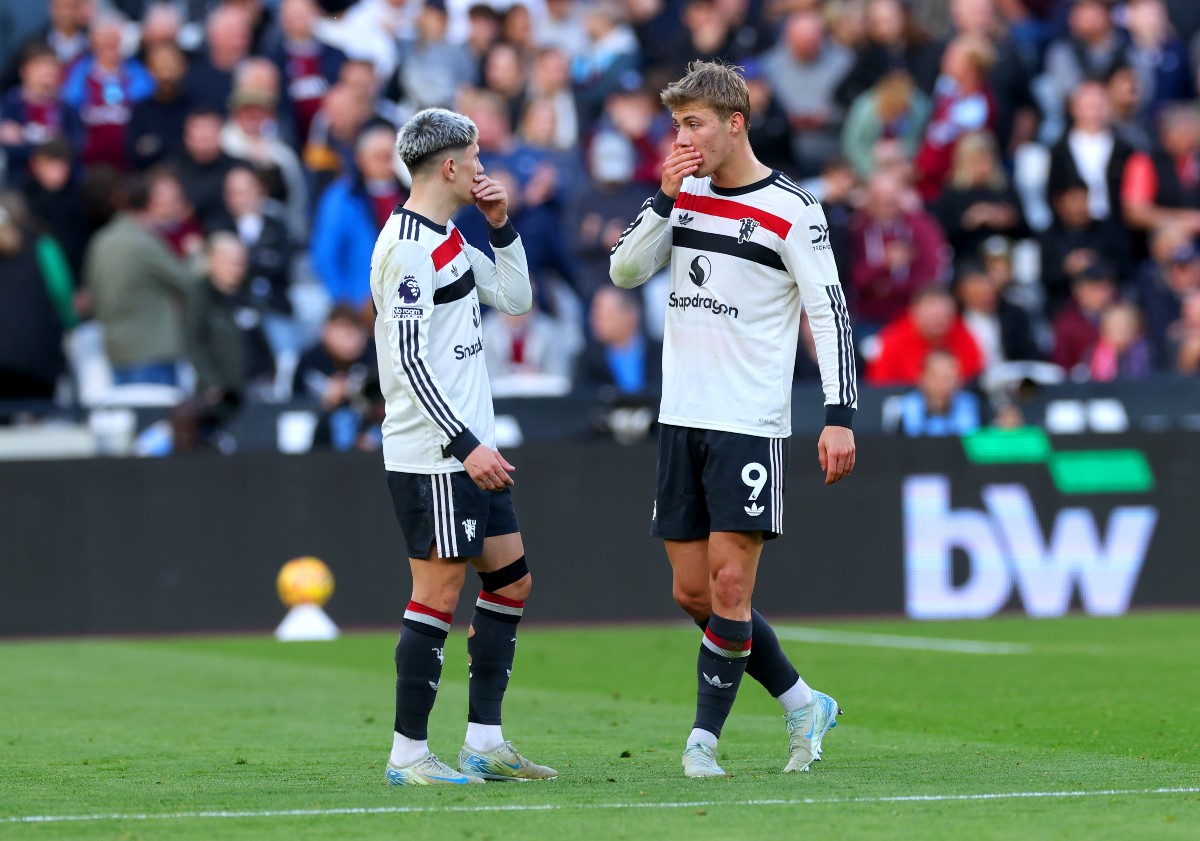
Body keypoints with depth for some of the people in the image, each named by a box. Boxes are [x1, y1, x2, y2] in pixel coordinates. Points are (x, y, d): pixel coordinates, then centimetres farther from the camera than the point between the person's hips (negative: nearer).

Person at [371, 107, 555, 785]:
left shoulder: (450, 240, 14)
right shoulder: (408, 246, -15)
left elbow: (516, 298, 24)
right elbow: (409, 359, -21)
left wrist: (502, 225, 11)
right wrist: (466, 444, -23)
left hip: (471, 450, 10)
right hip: (432, 454, -10)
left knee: (511, 580, 11)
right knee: (439, 595, -7)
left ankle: (485, 742, 15)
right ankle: (409, 755, -1)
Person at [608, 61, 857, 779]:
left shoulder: (791, 210, -7)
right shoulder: (685, 194, 11)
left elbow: (831, 314, -8)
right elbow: (625, 270, 6)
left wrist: (841, 415, -16)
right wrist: (664, 200, -7)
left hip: (750, 424, -6)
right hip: (681, 420, 7)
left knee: (729, 584, -10)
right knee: (694, 594, 6)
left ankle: (704, 738, -2)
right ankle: (804, 705, 20)